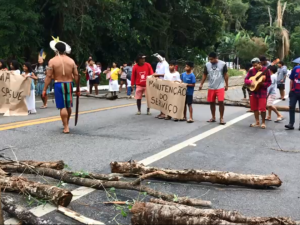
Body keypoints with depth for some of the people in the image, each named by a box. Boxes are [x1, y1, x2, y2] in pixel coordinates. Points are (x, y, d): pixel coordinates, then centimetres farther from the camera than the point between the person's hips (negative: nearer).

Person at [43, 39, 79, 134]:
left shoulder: (52, 61, -5)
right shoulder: (71, 61, 4)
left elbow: (48, 76, -8)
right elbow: (76, 75, 3)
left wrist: (45, 89, -2)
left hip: (59, 85, -4)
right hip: (69, 84, 4)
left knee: (62, 107, 0)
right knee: (68, 106, 18)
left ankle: (66, 127, 0)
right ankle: (66, 123, 35)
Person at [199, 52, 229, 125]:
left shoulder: (223, 64, -7)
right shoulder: (207, 65, 0)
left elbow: (225, 75, 0)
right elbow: (205, 75, 8)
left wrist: (226, 85, 0)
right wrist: (201, 84, 2)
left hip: (220, 87, -3)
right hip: (211, 87, 3)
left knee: (221, 102, -11)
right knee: (212, 102, 8)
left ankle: (221, 118, 0)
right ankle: (213, 117, 21)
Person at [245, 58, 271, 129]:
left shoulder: (266, 70, -8)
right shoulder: (251, 71, 3)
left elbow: (269, 82, -7)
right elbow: (246, 80, 2)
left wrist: (262, 84, -23)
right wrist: (250, 82, -18)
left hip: (262, 92, -4)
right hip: (253, 91, 4)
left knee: (262, 108, -6)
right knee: (254, 108, 11)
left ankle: (263, 122, 13)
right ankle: (257, 122, 26)